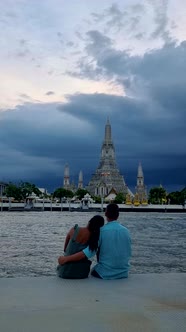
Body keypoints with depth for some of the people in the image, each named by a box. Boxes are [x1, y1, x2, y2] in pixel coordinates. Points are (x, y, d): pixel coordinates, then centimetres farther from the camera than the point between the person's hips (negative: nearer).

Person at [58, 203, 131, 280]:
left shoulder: (101, 231, -16)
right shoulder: (126, 231, -5)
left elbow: (89, 252, -22)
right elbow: (128, 253, 1)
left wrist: (65, 259, -16)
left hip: (105, 274, -3)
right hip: (123, 274, 4)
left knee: (93, 271, 28)